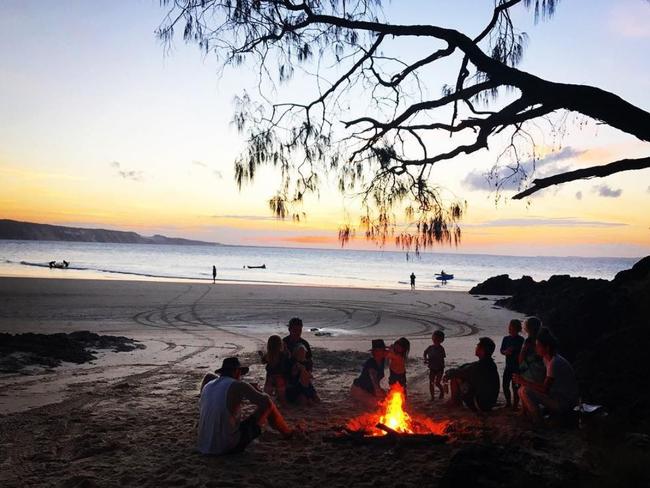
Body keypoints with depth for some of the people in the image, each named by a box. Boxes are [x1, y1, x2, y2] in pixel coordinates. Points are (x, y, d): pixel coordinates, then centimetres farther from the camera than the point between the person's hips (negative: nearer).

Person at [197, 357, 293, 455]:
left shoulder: (207, 385, 6)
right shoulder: (238, 385, -11)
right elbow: (265, 401, -14)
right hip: (229, 446, -6)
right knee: (268, 404, 6)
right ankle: (286, 432, 30)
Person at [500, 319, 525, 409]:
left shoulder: (521, 340, -9)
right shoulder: (506, 339, 5)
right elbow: (502, 350, 9)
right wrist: (506, 352, -11)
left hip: (517, 367, -5)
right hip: (508, 366, 5)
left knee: (515, 386, 0)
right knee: (505, 385, 9)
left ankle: (515, 404, 14)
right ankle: (508, 402, 25)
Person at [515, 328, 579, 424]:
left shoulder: (555, 362, -22)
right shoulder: (546, 359, 7)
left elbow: (545, 388, -26)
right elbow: (546, 384, 12)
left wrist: (525, 382, -19)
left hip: (565, 403, -10)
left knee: (525, 391, -21)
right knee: (522, 390, 9)